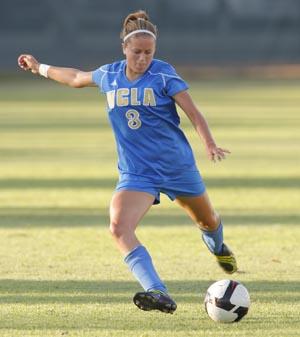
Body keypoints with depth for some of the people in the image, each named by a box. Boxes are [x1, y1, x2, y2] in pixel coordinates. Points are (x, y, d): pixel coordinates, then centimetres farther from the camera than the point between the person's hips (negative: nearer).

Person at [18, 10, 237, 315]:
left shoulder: (164, 74, -10)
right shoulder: (108, 76, 2)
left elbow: (193, 113, -15)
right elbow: (76, 78, 23)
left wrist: (209, 144, -31)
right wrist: (40, 68, 33)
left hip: (177, 165, -2)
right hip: (135, 173, 2)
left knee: (207, 221, 21)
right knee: (119, 228, -27)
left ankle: (218, 246, 61)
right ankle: (158, 294, -38)